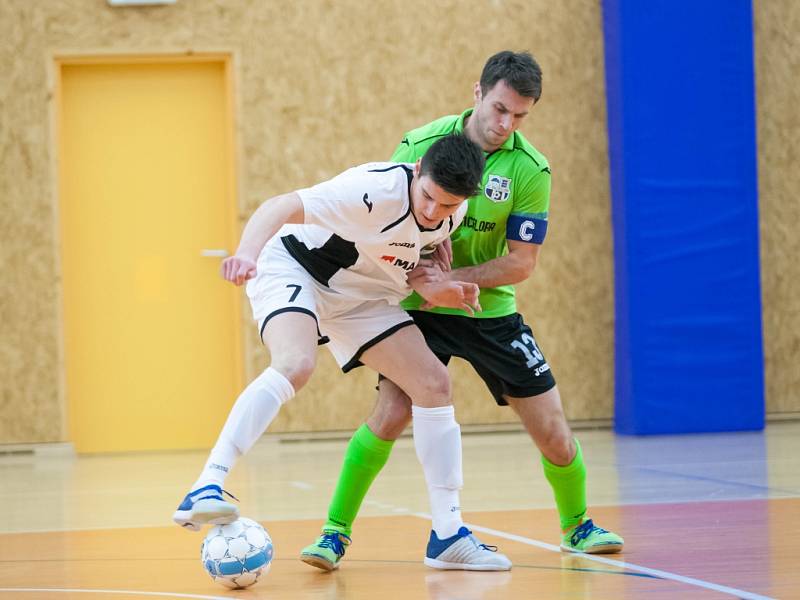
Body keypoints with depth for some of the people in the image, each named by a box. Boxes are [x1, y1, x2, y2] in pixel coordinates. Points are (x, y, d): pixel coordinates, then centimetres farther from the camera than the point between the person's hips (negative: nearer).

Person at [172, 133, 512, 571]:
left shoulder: (453, 214, -11)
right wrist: (246, 254, -60)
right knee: (295, 364, -36)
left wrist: (426, 286, -11)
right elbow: (282, 207, -41)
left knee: (433, 384, -2)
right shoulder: (377, 189, -33)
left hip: (359, 296, 7)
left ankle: (449, 534, 7)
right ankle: (204, 492, -40)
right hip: (293, 268, -7)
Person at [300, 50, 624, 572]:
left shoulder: (531, 170, -10)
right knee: (390, 415, -18)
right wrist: (411, 272, -18)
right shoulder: (420, 144, -10)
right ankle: (336, 531, -6)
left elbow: (521, 262, -10)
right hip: (420, 309, -1)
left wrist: (454, 278, -21)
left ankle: (576, 524, 27)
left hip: (492, 313, 1)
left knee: (551, 427, 1)